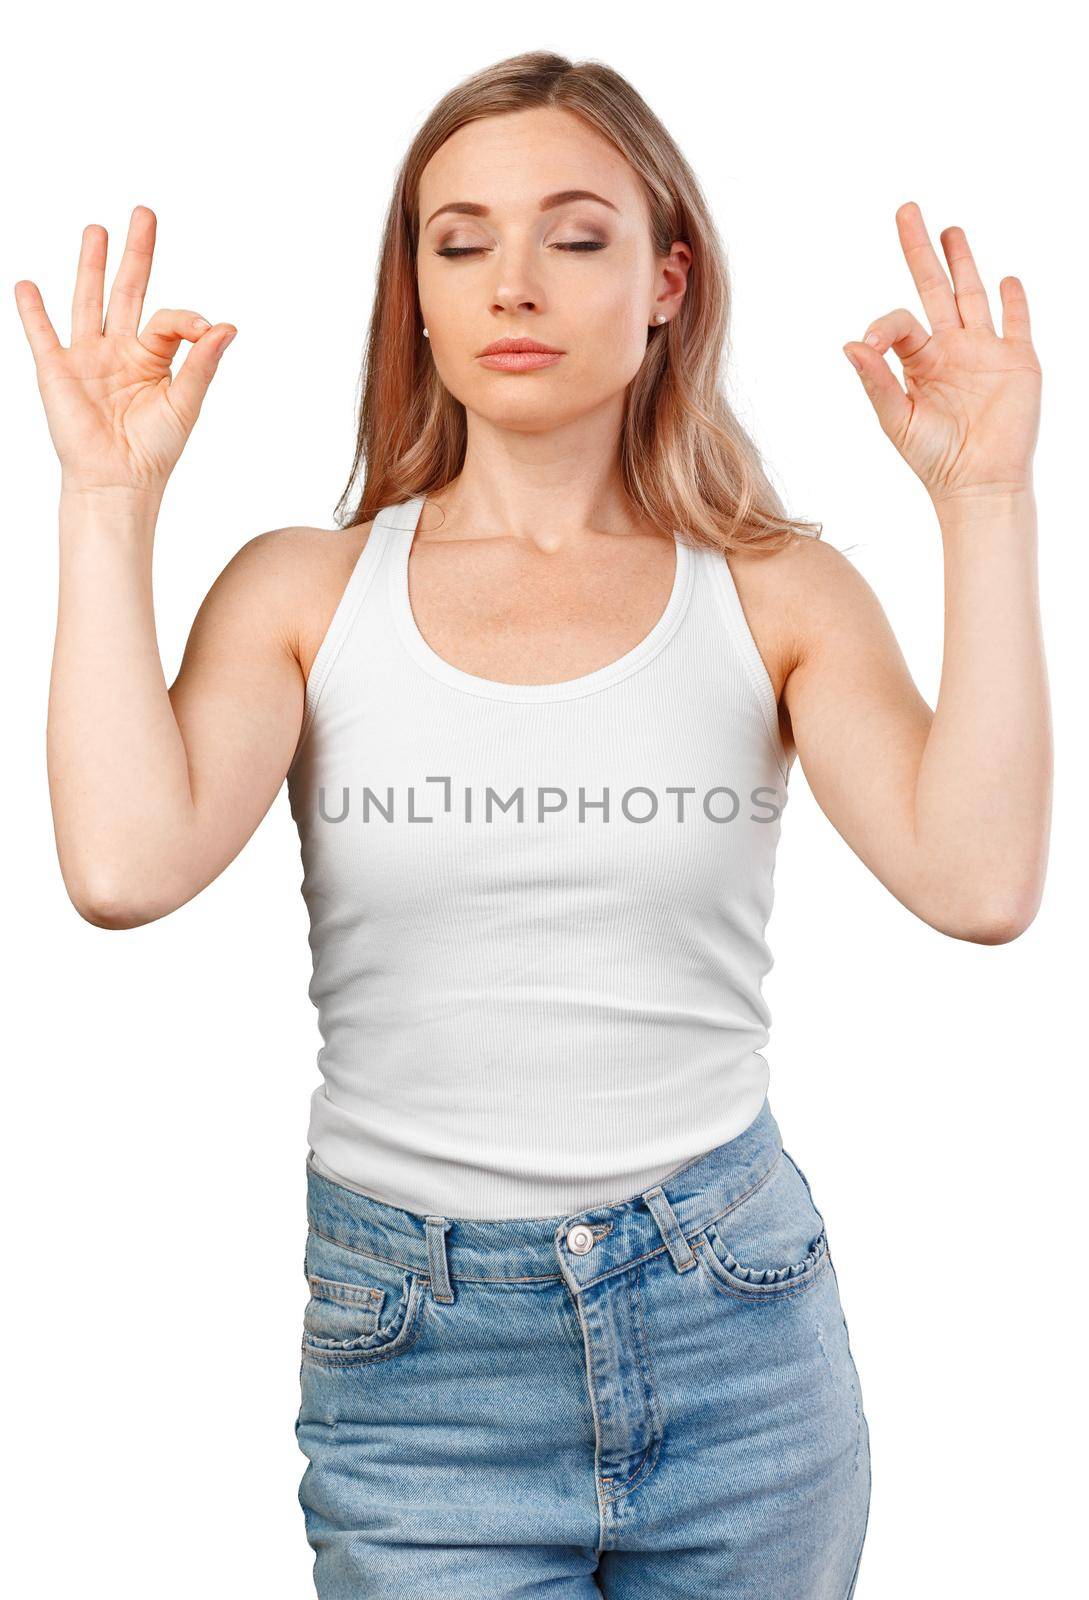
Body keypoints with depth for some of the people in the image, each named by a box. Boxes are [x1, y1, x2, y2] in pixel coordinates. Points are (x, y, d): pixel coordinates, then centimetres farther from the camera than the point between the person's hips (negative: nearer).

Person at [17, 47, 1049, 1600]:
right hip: (411, 1354, -1)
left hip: (734, 1321, 2)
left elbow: (979, 879, -16)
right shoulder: (306, 591, -2)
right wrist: (109, 504, -15)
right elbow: (126, 865, -19)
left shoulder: (776, 592, -2)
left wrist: (986, 502, -16)